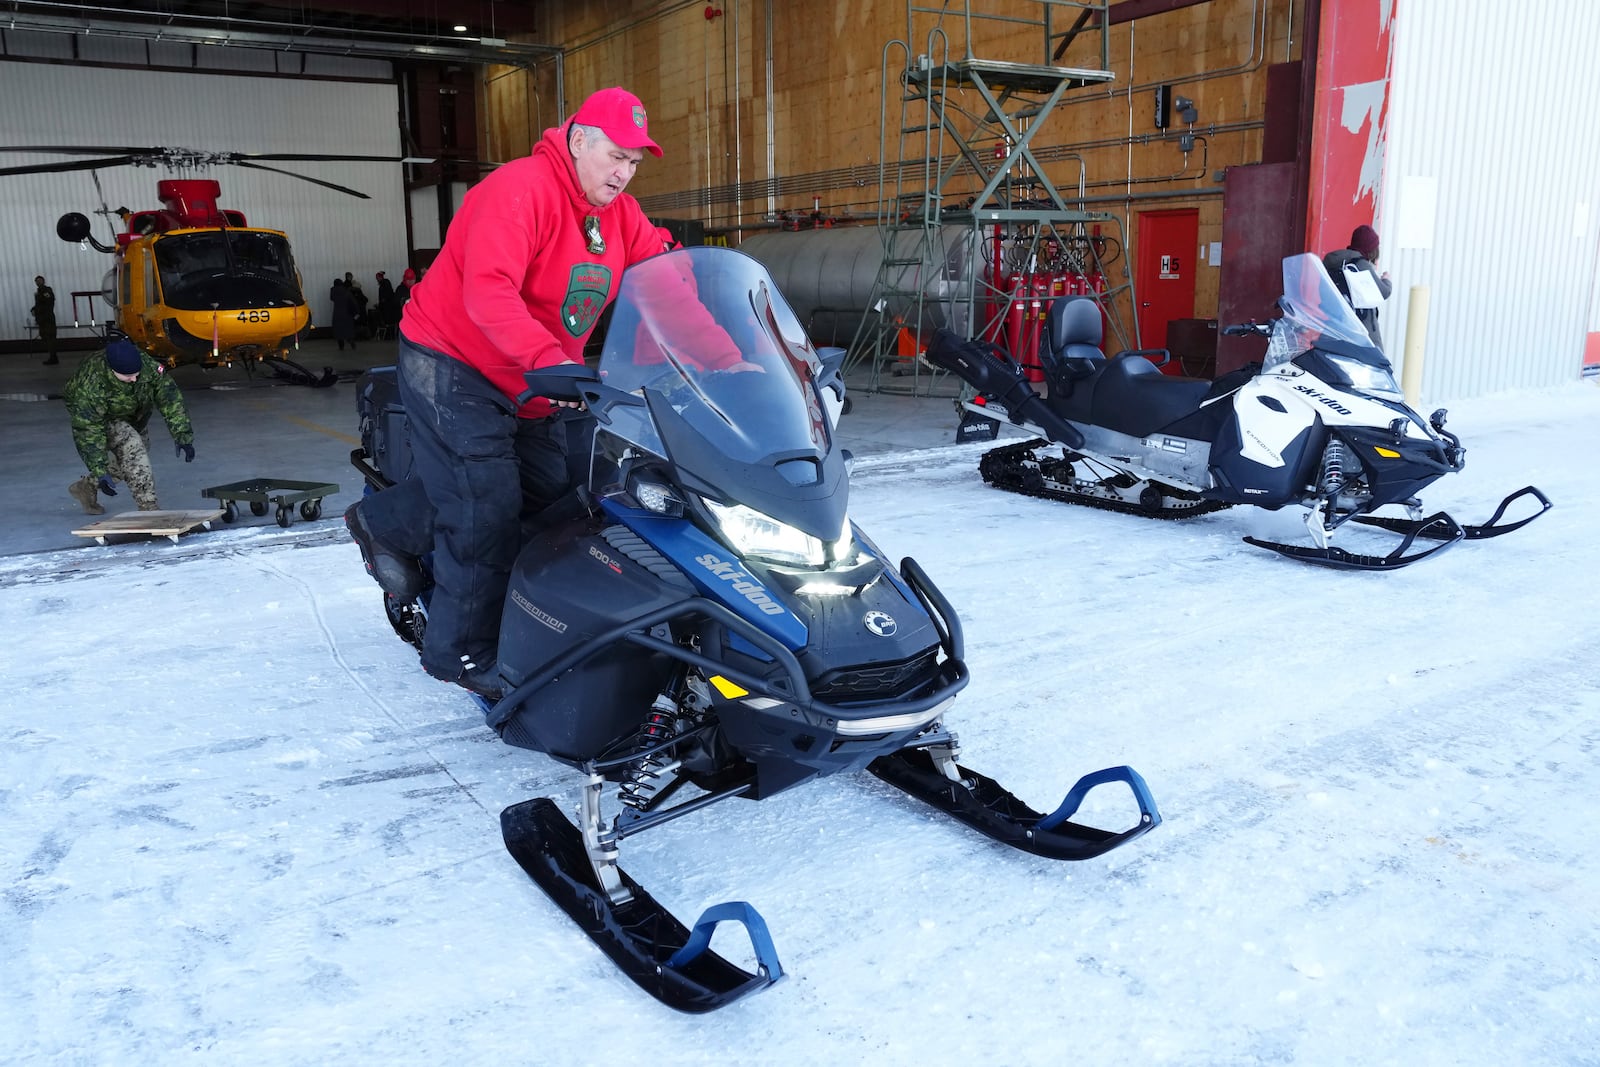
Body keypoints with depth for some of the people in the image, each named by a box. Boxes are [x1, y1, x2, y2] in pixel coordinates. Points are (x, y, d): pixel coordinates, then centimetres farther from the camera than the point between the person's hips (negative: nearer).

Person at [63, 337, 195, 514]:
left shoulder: (148, 365, -33)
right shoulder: (90, 385, -40)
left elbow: (170, 400, -27)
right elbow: (88, 432, -35)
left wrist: (183, 437, -33)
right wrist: (100, 472, -36)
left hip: (134, 417, 5)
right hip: (98, 420, -5)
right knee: (132, 446, -28)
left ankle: (86, 488, 30)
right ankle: (148, 506, -23)